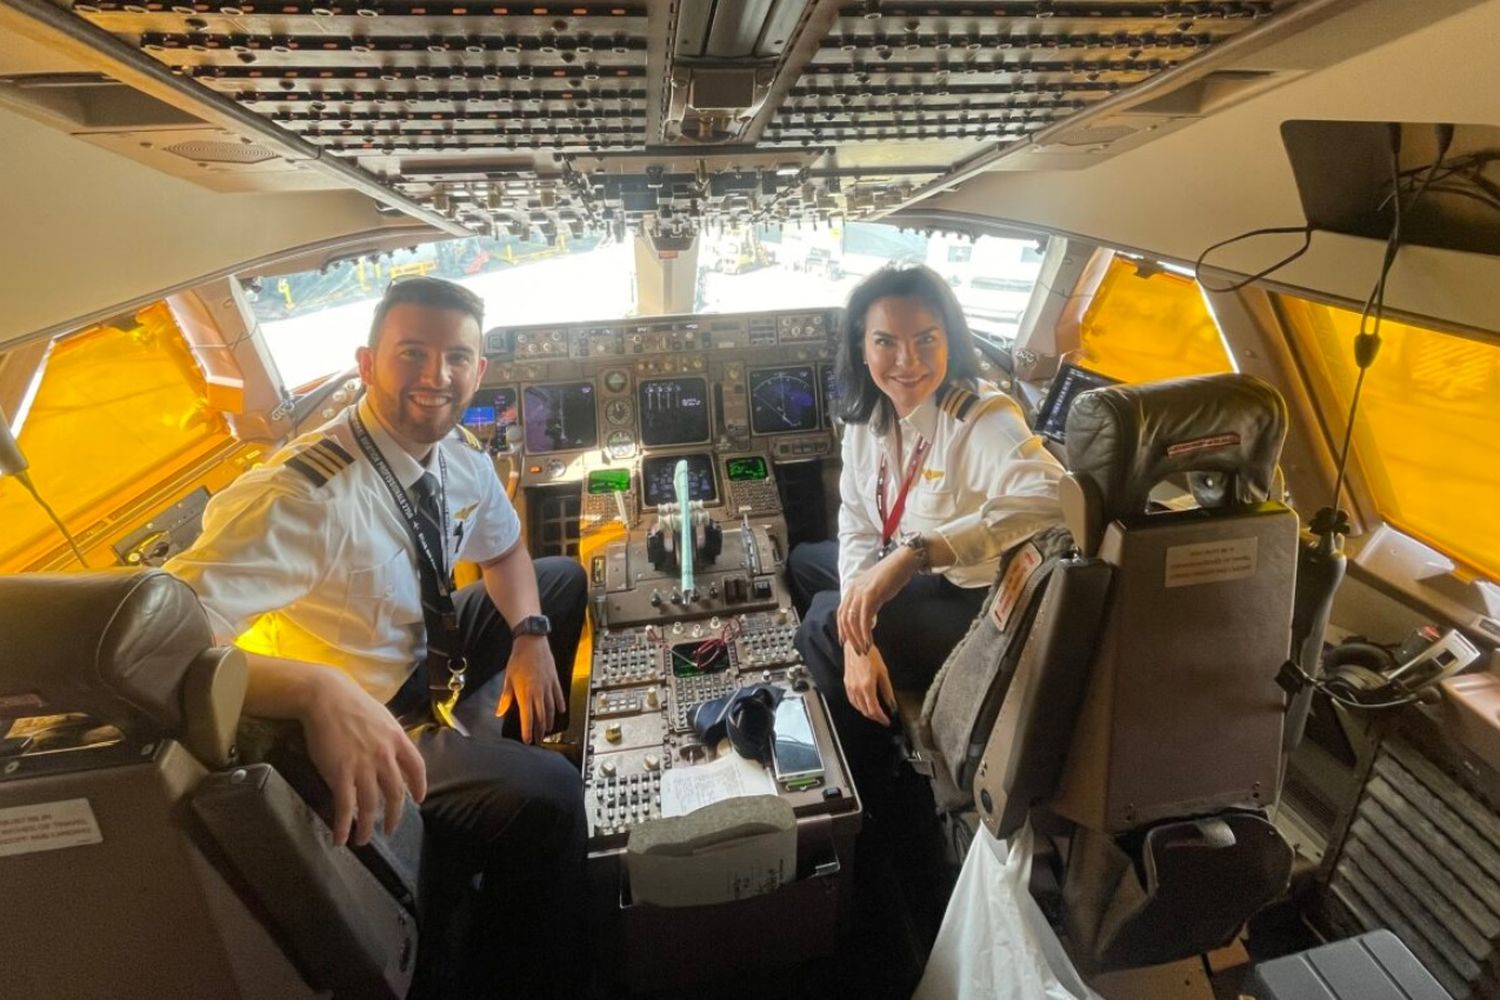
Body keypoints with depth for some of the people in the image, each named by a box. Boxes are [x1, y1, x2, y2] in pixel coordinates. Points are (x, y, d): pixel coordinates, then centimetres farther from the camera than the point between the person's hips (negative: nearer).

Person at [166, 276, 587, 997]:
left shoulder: (461, 457, -9)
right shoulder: (303, 495, -33)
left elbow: (503, 548, 7)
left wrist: (529, 635, -8)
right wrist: (320, 692, -54)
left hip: (422, 652, 8)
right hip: (348, 727, -7)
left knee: (562, 579, 13)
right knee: (544, 795, -24)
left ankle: (504, 747, 29)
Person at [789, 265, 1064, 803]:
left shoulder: (982, 420, -28)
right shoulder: (868, 413, -6)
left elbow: (1050, 498, -46)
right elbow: (858, 523, -6)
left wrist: (914, 552, -54)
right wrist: (858, 635, -18)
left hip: (979, 602, -8)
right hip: (909, 577, 8)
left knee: (821, 626, -16)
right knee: (803, 562, 18)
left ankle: (872, 797, 14)